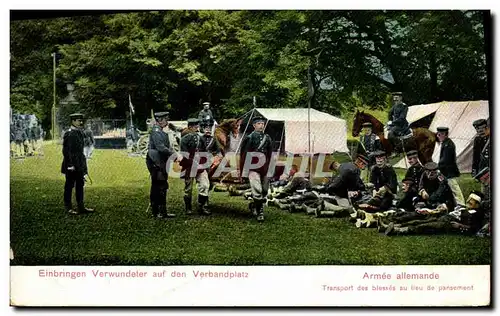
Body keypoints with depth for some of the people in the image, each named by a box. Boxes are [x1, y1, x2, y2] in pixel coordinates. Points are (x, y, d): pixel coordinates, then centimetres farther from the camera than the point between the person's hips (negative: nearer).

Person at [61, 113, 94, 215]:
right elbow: (66, 150, -17)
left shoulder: (80, 132, 11)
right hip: (71, 165, -8)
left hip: (80, 165, 9)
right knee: (69, 186, 2)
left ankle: (81, 207, 18)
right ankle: (69, 208, 9)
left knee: (80, 185, 12)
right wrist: (70, 164, -20)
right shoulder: (68, 134, -15)